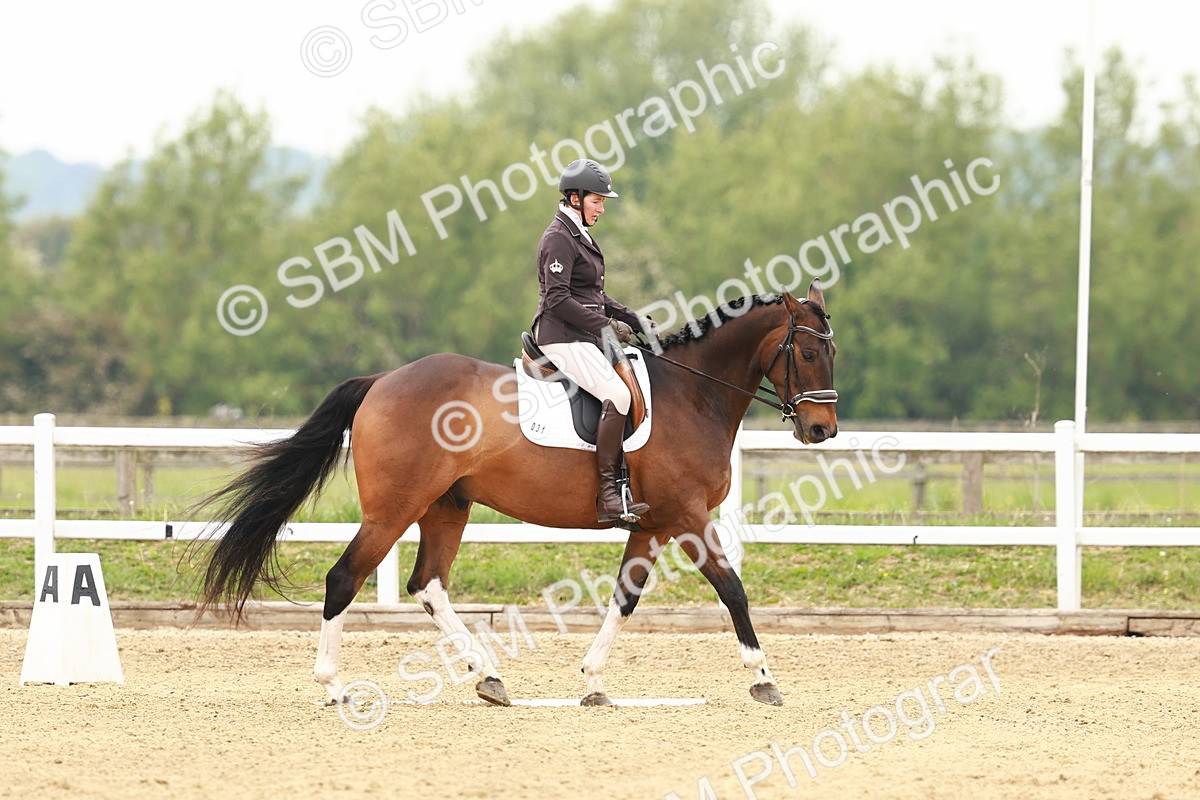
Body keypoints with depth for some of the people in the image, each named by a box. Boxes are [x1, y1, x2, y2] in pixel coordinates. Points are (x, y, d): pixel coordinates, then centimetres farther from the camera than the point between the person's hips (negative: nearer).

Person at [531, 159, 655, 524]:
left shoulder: (580, 236, 20)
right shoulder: (558, 238, -11)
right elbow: (557, 299, -19)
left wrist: (632, 319, 12)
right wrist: (604, 326, -19)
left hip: (585, 336, 11)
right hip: (563, 337, -11)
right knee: (617, 395, -26)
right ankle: (607, 493, -29)